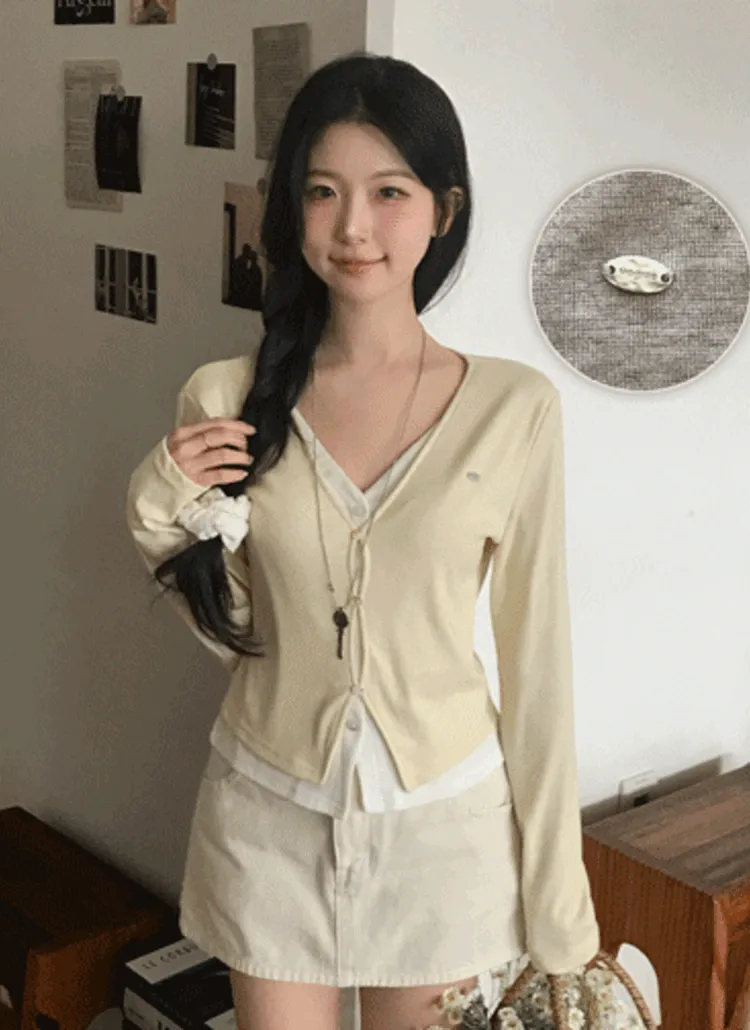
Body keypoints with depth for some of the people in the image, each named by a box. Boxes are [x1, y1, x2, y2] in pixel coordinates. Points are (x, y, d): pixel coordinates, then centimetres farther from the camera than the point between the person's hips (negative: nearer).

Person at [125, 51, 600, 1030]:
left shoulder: (514, 407, -12)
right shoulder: (225, 398, -7)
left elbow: (535, 649, -5)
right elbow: (231, 630, 4)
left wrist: (556, 890, -2)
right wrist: (169, 517, -15)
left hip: (443, 820, -1)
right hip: (268, 814, 1)